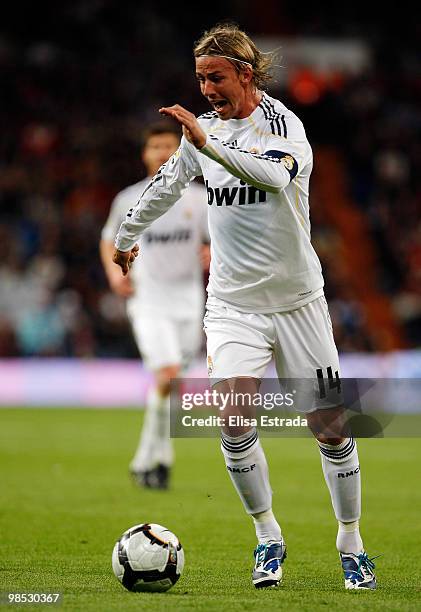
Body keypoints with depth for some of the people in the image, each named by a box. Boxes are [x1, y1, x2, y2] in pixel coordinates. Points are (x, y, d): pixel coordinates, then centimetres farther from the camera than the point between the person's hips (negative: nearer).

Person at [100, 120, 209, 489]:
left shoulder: (198, 198, 5)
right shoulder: (129, 200, 2)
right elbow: (109, 241, 16)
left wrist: (214, 254, -11)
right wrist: (115, 273, -3)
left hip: (188, 301, 3)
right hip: (148, 301, -3)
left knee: (171, 382, 5)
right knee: (168, 373, -20)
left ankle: (151, 459, 19)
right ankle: (157, 456, -8)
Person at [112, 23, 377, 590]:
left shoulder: (283, 123, -12)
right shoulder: (206, 126, 6)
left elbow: (274, 175, -34)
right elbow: (166, 185, 22)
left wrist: (206, 141, -44)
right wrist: (127, 237, 32)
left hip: (297, 299, -3)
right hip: (232, 303, 3)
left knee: (329, 427, 0)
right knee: (234, 419, -17)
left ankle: (351, 542, 19)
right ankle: (268, 537, -1)